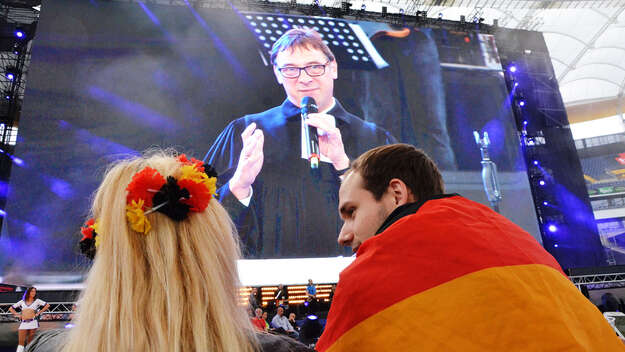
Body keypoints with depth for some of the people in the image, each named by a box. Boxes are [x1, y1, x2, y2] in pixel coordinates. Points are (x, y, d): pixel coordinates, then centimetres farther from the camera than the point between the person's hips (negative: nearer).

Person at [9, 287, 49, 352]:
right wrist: (17, 314, 7)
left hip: (33, 323, -1)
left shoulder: (37, 301, 9)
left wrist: (39, 313, 2)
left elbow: (47, 305, 6)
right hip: (23, 323, 1)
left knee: (30, 342, 2)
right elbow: (10, 308, 20)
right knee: (21, 342, -6)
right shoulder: (22, 302, 13)